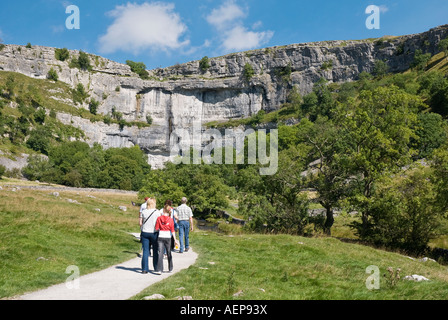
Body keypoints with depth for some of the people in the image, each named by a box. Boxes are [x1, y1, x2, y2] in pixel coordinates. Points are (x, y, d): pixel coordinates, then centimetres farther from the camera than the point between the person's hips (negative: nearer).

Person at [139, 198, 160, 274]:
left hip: (145, 233, 2)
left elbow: (140, 223, 5)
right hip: (154, 233, -2)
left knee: (145, 251, 5)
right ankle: (156, 268, 18)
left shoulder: (143, 212, 1)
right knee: (155, 251, 10)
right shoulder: (157, 212, -6)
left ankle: (144, 269, 3)